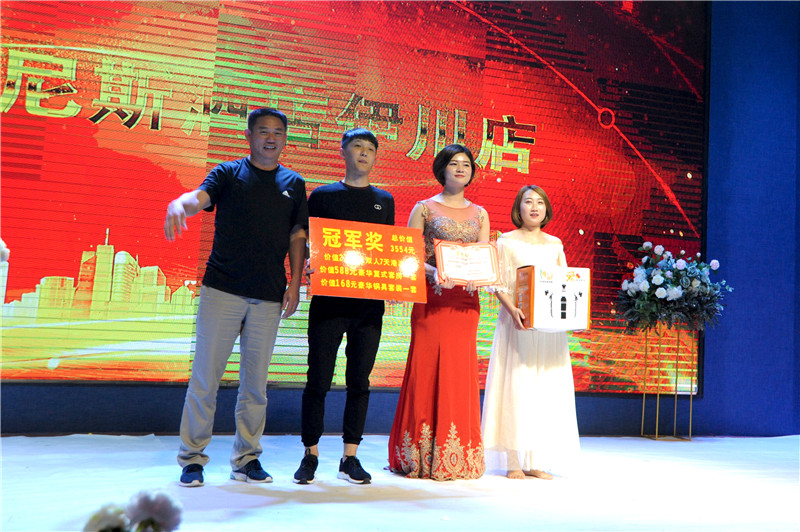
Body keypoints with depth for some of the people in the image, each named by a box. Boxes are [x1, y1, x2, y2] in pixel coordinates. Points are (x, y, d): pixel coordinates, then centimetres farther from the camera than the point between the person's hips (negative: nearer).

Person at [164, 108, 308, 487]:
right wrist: (179, 203, -37)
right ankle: (192, 457, 11)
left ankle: (246, 458, 19)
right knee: (205, 375, 0)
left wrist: (295, 284, 0)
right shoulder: (228, 173, 6)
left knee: (255, 381, 8)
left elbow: (297, 236, 11)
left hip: (268, 297, 2)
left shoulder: (294, 184, 14)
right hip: (223, 289, -2)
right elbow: (202, 196, -13)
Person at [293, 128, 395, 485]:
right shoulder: (322, 196, 8)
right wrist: (308, 268, -14)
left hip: (370, 302, 3)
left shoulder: (385, 201, 16)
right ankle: (310, 455, 14)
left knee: (359, 381, 5)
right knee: (318, 379, 0)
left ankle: (350, 457, 15)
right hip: (328, 300, -2)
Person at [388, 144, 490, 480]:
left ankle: (456, 459, 13)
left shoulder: (479, 214, 16)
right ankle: (421, 457, 6)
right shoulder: (425, 208, 5)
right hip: (432, 299, -3)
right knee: (427, 371, -4)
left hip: (466, 301, 4)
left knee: (461, 372, 4)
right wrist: (433, 272, -19)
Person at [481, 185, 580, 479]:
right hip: (517, 322, -4)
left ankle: (536, 460, 10)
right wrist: (512, 310, -20)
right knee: (515, 385, -5)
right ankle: (513, 461, 1)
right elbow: (498, 283, -4)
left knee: (546, 388, 3)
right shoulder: (507, 241, 4)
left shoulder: (555, 244, 15)